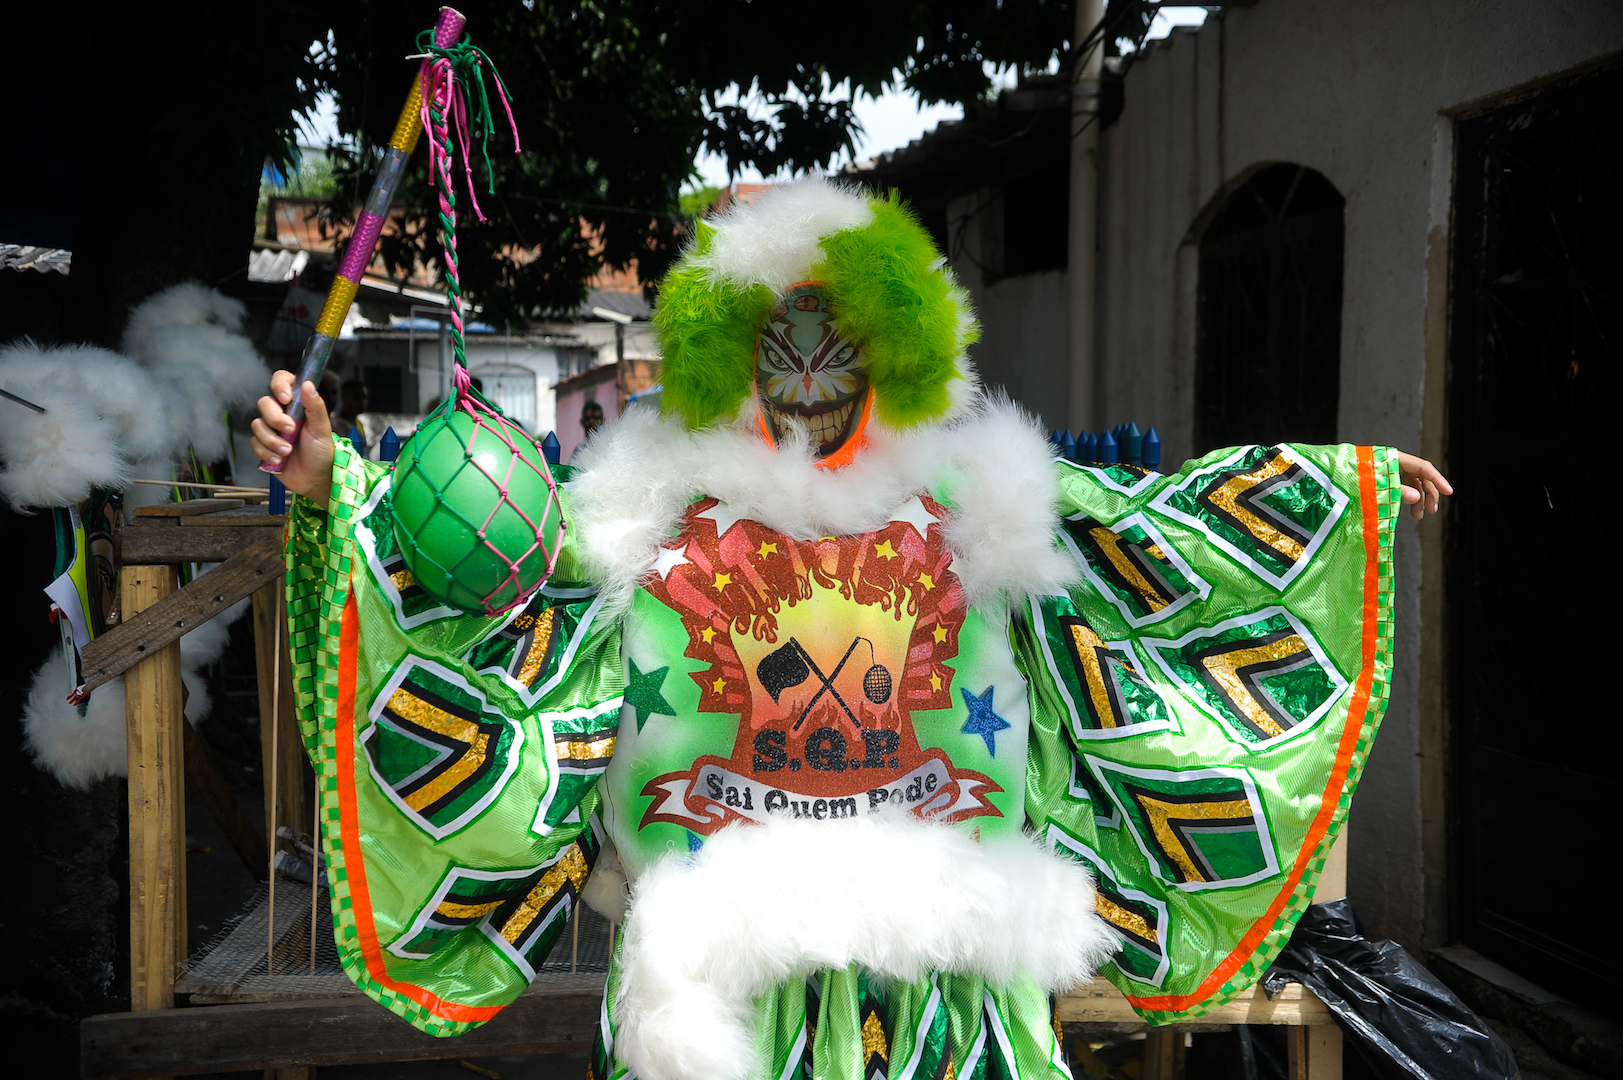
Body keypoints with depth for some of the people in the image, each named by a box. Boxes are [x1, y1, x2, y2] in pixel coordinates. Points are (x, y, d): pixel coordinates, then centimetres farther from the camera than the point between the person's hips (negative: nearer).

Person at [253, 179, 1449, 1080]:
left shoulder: (965, 491, 7)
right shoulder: (662, 507, 3)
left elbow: (1148, 532, 13)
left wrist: (1349, 482, 17)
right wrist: (330, 486, -13)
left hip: (938, 954, 2)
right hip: (730, 947, -1)